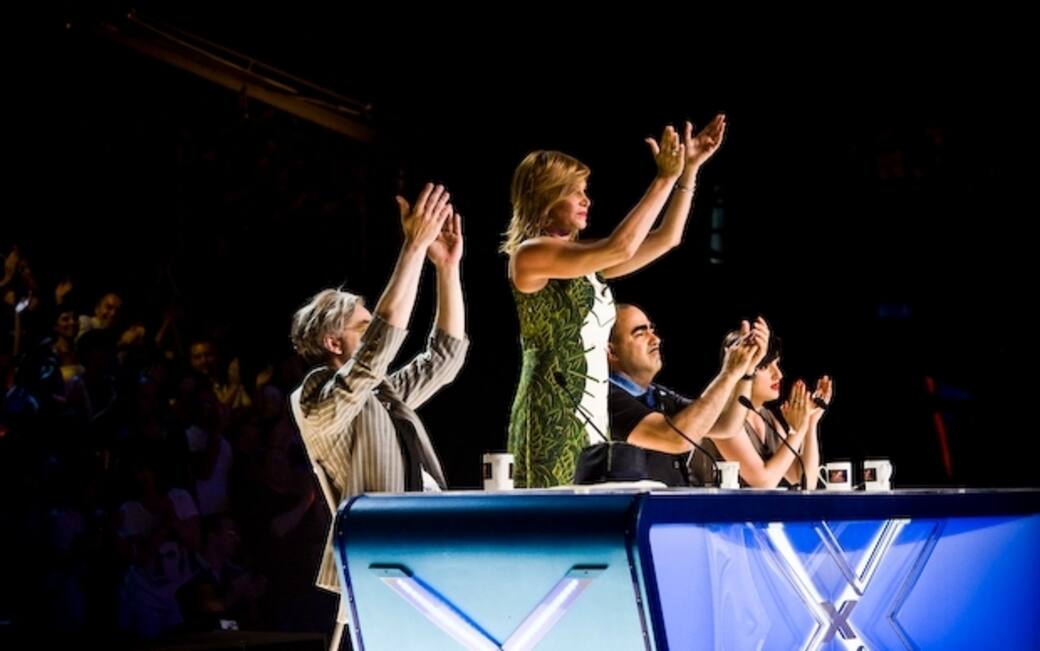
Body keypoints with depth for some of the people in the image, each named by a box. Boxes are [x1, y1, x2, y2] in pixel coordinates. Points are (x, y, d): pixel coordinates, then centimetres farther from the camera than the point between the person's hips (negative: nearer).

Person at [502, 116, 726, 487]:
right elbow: (620, 248, -20)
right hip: (554, 418, -9)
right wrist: (665, 178, -15)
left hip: (591, 418, 9)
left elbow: (666, 239, 18)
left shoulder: (584, 263, 17)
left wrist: (689, 170, 11)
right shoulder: (530, 254, -9)